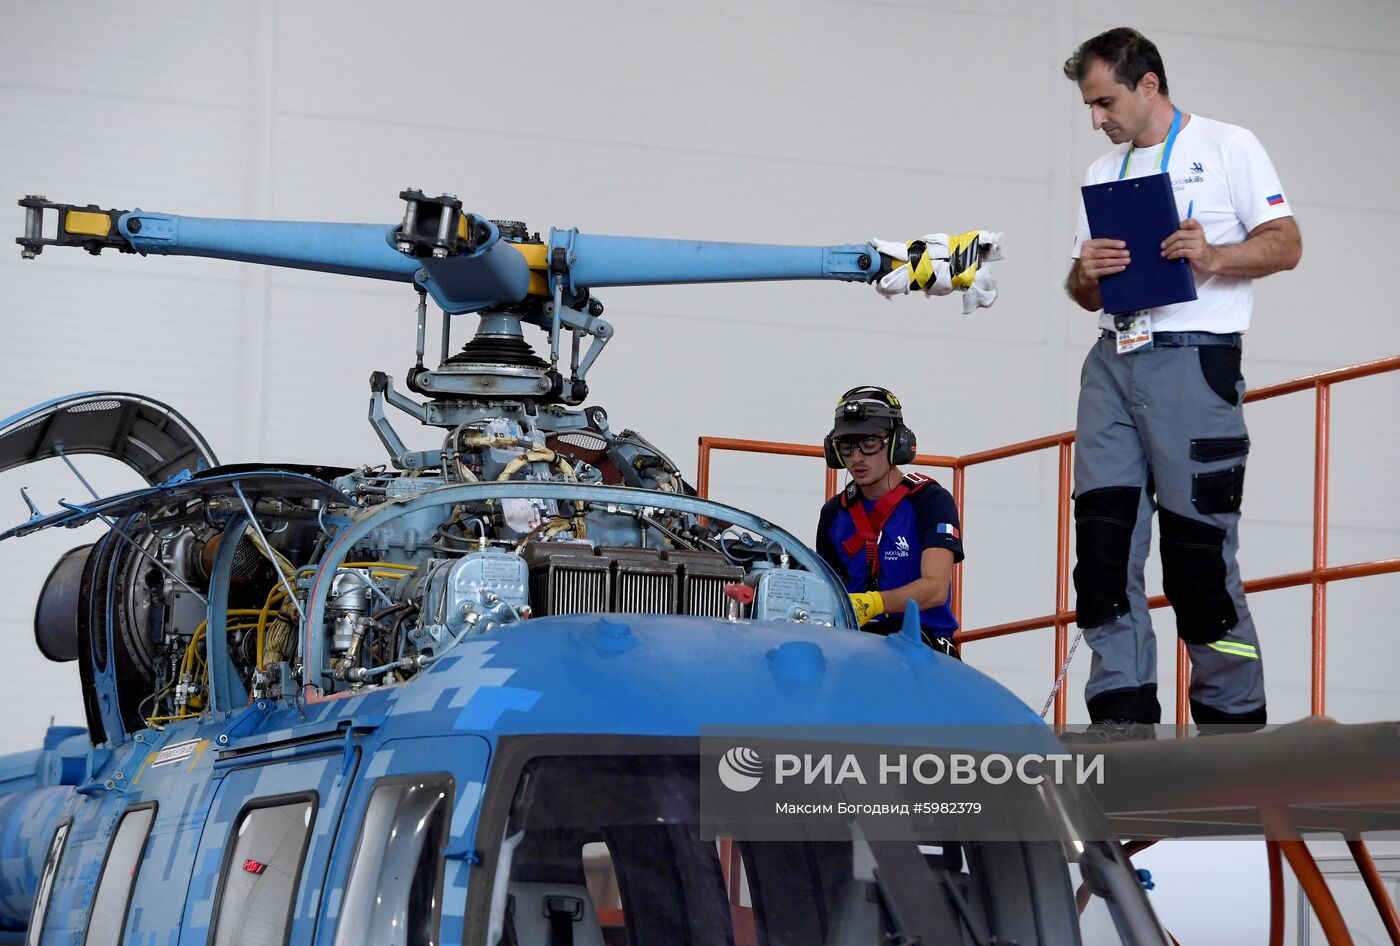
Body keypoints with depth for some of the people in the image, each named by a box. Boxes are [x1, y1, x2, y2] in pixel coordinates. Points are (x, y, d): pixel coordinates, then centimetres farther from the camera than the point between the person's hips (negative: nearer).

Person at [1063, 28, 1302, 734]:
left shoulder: (1227, 147, 6)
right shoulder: (1104, 174, 23)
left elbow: (1285, 245, -1)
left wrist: (1213, 257, -19)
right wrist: (1087, 273, -1)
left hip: (1192, 359, -6)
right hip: (1113, 360, 6)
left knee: (1199, 550, -9)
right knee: (1104, 543, -2)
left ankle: (1235, 724, -2)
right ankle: (1122, 719, -1)